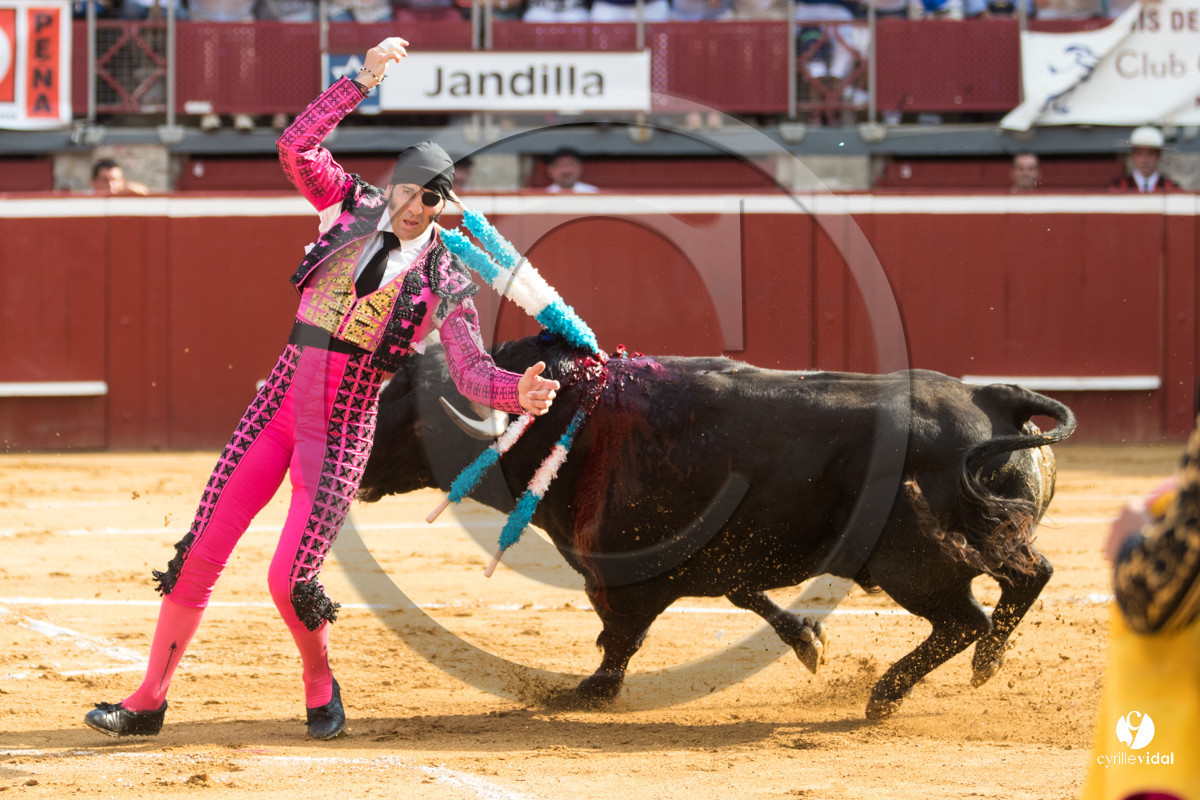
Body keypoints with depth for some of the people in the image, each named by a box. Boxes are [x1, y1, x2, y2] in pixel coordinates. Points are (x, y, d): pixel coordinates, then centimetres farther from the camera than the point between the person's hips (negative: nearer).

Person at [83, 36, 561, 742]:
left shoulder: (445, 280, -1)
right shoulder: (355, 207, 5)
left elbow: (473, 373, -6)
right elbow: (296, 146, -7)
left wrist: (519, 392, -28)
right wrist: (365, 81, -13)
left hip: (344, 428, -2)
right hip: (280, 405, 2)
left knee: (291, 580, -11)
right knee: (200, 556, 0)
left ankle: (321, 690, 19)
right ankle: (149, 701, 9)